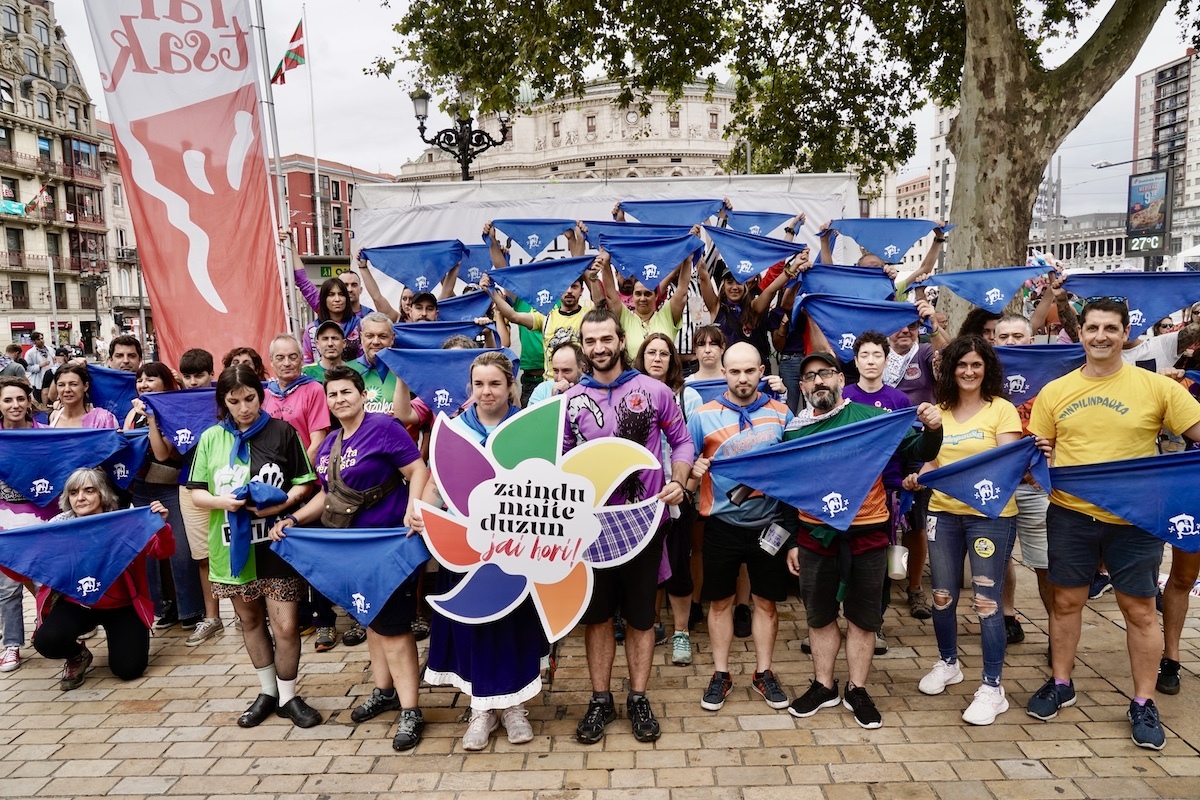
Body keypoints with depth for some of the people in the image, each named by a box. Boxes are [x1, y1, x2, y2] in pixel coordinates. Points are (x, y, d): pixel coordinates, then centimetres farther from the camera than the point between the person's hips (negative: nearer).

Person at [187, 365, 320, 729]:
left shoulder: (282, 432, -5)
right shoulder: (211, 438, 1)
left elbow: (304, 482, -2)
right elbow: (196, 493, 3)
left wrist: (280, 504, -20)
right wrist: (221, 501, -18)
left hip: (276, 542, -3)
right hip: (232, 546, 3)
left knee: (286, 626, -2)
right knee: (250, 620, 18)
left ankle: (287, 696, 20)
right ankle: (267, 691, 36)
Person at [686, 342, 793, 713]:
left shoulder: (782, 414, 1)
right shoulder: (703, 415, -4)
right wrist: (693, 474, -24)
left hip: (769, 522, 1)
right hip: (723, 522, -1)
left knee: (766, 601, 12)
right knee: (721, 601, 10)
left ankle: (763, 673, 28)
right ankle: (720, 674, 25)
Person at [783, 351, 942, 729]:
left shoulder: (871, 417, -6)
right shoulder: (794, 430, 3)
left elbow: (916, 451, -6)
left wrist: (932, 430, -28)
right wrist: (790, 542, 9)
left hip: (867, 533, -2)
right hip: (814, 535, 2)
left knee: (863, 616, 11)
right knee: (819, 615, 14)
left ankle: (857, 690, 27)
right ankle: (823, 686, 30)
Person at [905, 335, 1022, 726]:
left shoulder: (1002, 409, -4)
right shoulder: (939, 411, 10)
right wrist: (919, 476, -8)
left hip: (991, 514, -4)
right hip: (943, 511, 5)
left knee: (987, 599, -3)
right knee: (942, 594, 13)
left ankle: (992, 687, 10)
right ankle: (947, 663, 35)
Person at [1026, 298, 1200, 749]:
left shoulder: (1156, 387, -4)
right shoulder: (1055, 392, 3)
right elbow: (1036, 450, 10)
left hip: (1134, 518, -2)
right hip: (1070, 514, 2)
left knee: (1140, 610, 7)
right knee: (1067, 601, 12)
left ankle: (1143, 703, 24)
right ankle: (1060, 684, 30)